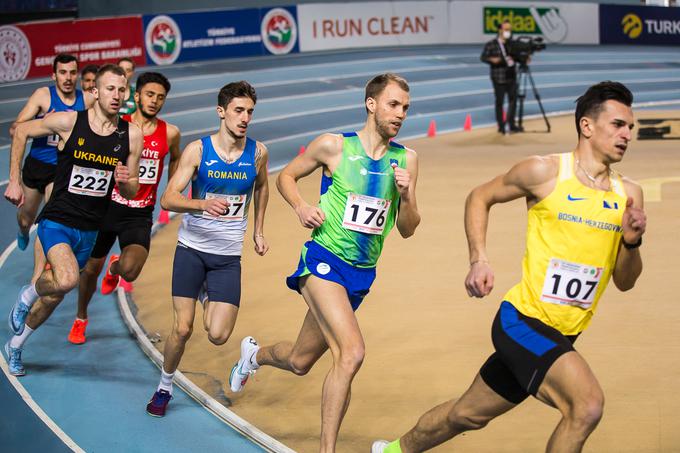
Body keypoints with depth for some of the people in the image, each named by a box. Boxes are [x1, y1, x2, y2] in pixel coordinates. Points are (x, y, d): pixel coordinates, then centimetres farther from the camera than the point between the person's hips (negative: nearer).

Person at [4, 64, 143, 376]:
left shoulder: (131, 135, -4)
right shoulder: (69, 122, -13)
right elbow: (21, 131, 4)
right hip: (57, 221, -4)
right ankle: (28, 295, 4)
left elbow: (131, 193, 5)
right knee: (67, 280, -30)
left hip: (89, 230, 4)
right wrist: (14, 182, 2)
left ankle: (15, 345, 38)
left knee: (54, 296, 14)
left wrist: (126, 182, -20)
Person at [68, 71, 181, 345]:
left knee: (129, 271, -21)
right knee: (91, 268, 11)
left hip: (140, 215, 0)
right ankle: (81, 319, 38)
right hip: (108, 207, 0)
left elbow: (175, 159, 20)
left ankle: (115, 268, 19)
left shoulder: (170, 133, -2)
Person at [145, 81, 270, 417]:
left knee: (218, 336, -8)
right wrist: (204, 204, -34)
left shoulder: (257, 153, -3)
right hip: (192, 248, -1)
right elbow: (167, 199, -16)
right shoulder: (198, 149, -10)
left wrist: (258, 231, 20)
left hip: (228, 256, 2)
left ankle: (208, 298, 27)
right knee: (182, 329, -6)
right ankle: (164, 387, 19)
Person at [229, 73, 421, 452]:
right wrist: (301, 206, -10)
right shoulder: (334, 146, -7)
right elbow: (287, 176, 9)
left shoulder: (406, 159, 2)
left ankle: (255, 354, 50)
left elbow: (408, 230, 5)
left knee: (299, 362, 16)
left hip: (362, 274, 5)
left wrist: (407, 195, -14)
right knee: (352, 352, -25)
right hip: (324, 260, -5)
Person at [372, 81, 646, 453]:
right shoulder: (545, 171, -9)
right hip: (522, 320, -6)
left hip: (562, 336, 6)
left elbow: (625, 282, 8)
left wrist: (631, 241, -12)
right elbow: (479, 198, 7)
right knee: (587, 405, -26)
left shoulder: (628, 194, 4)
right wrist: (479, 260, -6)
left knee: (468, 415, 19)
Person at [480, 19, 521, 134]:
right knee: (499, 101, 4)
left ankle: (511, 124, 16)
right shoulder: (491, 45, -8)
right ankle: (501, 126, 14)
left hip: (511, 76, 4)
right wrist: (492, 60, -25)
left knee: (513, 100, 6)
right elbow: (483, 57, -6)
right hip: (499, 77, -4)